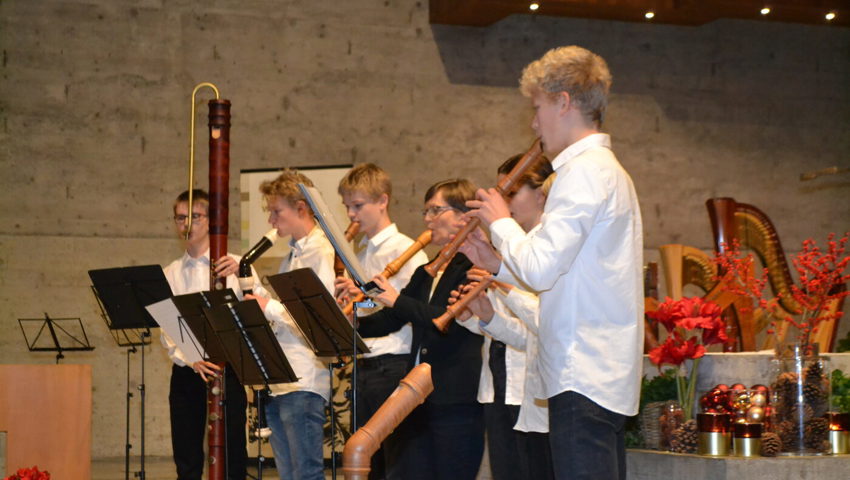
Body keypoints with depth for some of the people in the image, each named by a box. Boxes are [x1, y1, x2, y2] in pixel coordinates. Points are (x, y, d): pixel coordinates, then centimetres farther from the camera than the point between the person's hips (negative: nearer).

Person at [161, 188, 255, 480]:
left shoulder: (235, 266, 1)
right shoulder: (170, 274, 12)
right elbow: (165, 329, 3)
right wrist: (191, 361, -14)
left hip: (226, 369, -3)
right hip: (186, 372, 3)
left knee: (232, 456, -1)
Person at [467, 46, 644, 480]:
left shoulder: (585, 170, -13)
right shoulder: (606, 168, 20)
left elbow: (540, 269, -19)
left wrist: (501, 222, -3)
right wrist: (497, 266, 16)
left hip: (584, 376, -11)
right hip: (607, 376, 11)